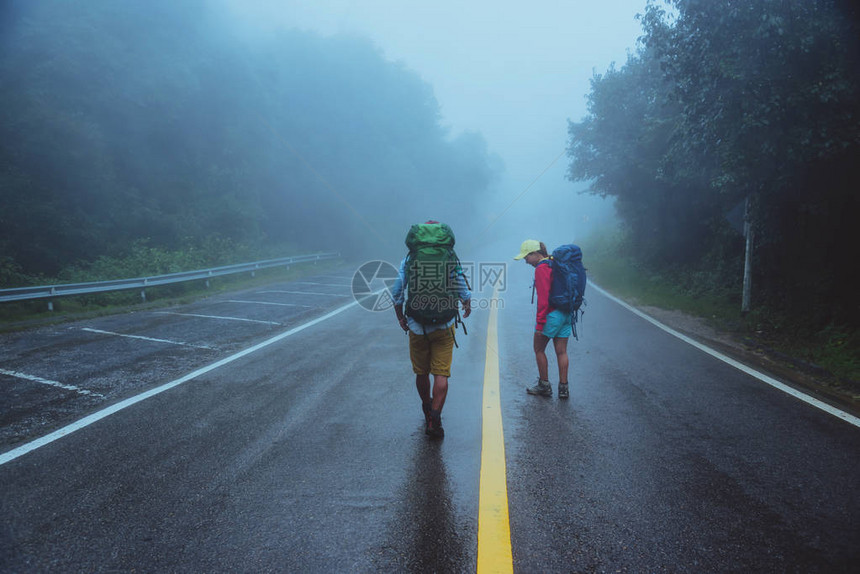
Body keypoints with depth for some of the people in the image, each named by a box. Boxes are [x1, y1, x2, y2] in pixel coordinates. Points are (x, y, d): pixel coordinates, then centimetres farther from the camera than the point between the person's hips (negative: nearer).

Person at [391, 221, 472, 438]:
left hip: (417, 327, 1)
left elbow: (397, 295, 1)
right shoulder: (451, 261, -3)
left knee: (421, 373, 18)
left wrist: (400, 318, 17)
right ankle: (434, 419, -11)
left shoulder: (408, 261, -1)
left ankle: (428, 411, 38)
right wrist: (467, 307, 23)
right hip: (444, 327, -1)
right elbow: (464, 293, 0)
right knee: (441, 374, 2)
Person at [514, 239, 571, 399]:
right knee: (561, 352, 10)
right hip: (566, 314, 8)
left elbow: (543, 299, -20)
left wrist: (539, 324, -17)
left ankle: (544, 385, 14)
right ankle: (563, 388, 12)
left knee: (539, 350, 8)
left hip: (551, 314, -8)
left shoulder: (541, 269, -14)